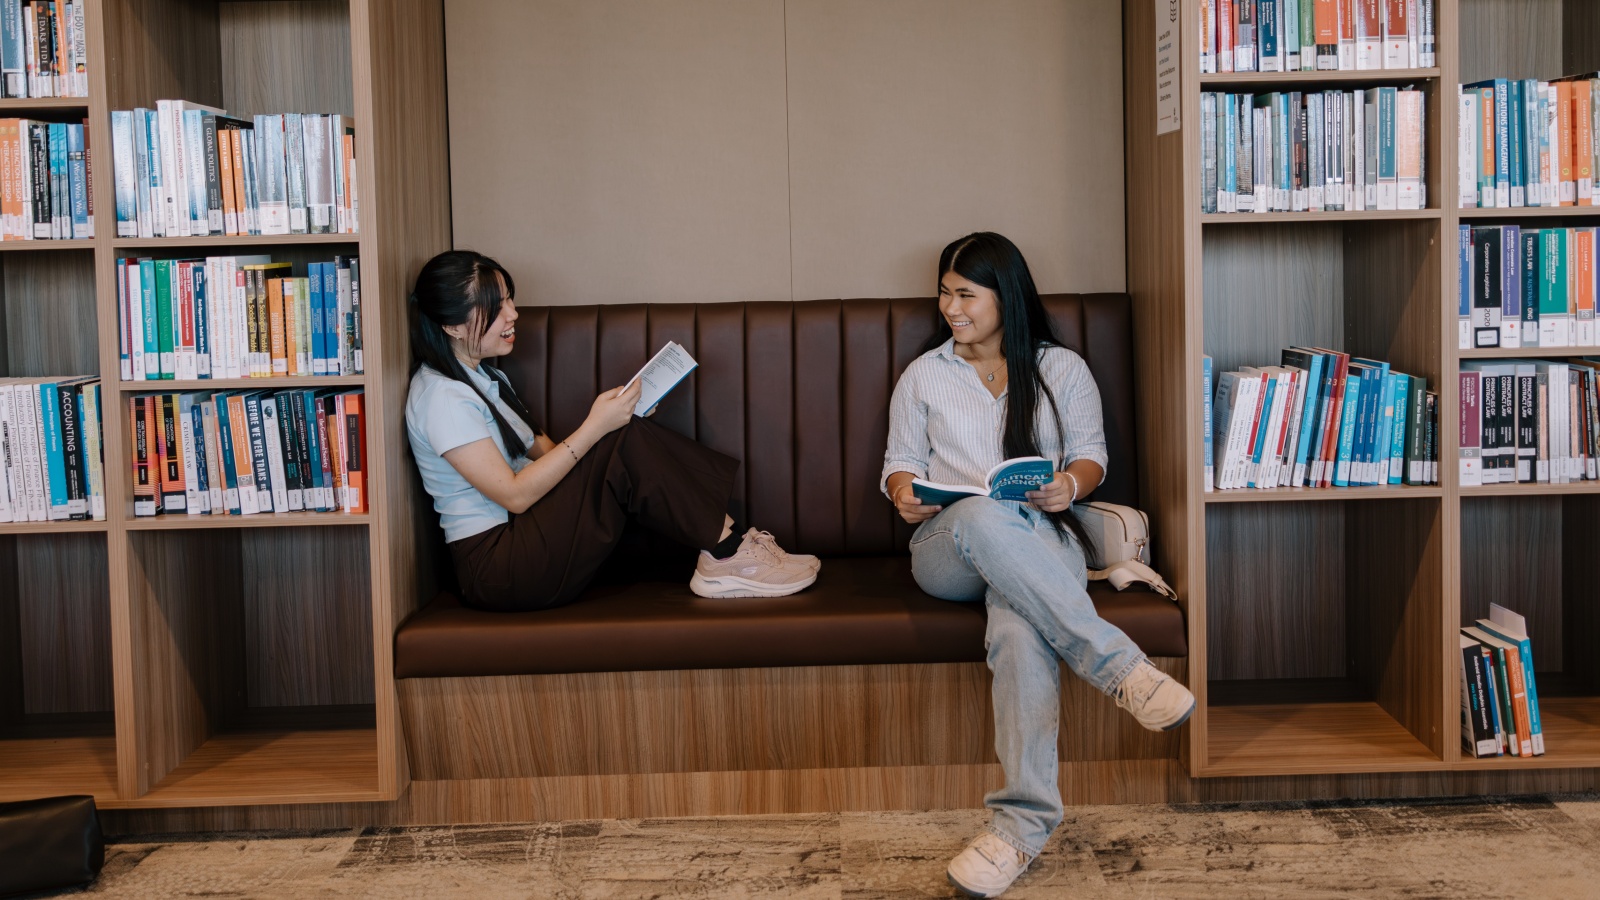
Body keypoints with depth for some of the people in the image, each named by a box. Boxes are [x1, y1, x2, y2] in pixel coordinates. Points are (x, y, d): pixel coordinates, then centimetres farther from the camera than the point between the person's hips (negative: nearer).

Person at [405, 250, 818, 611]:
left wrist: (610, 420, -3)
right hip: (495, 569, -9)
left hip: (524, 537, 9)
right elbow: (514, 494, -21)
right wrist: (595, 428, -21)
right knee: (625, 445, -21)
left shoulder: (481, 375, 16)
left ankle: (726, 541, -12)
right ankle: (725, 552, -15)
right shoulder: (441, 397, -16)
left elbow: (543, 450, 13)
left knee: (626, 433, -6)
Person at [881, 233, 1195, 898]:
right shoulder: (923, 375, 21)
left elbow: (1091, 454, 14)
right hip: (945, 549, 1)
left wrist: (1071, 483, -11)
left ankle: (1023, 819, -45)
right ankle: (1118, 665, -45)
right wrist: (904, 492, -7)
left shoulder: (1062, 369, 18)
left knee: (1018, 625, -40)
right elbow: (901, 461, 19)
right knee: (982, 517, -42)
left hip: (1040, 541, 0)